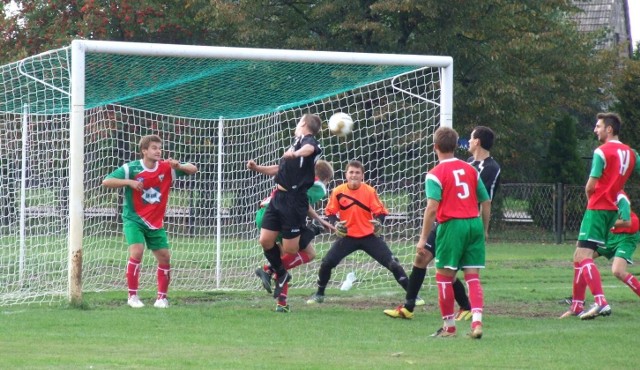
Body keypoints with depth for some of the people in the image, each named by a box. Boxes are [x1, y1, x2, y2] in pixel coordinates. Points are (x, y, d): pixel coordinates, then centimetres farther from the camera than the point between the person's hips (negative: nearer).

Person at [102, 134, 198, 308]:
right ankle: (132, 296, -12)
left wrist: (179, 166, -22)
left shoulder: (166, 167, -3)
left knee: (164, 257, 3)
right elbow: (106, 182, -14)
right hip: (134, 219, -4)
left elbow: (193, 169, -1)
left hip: (155, 222, 4)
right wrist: (129, 182, -27)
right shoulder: (131, 168, -12)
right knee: (137, 252, -22)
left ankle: (162, 297, 18)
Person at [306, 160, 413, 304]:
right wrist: (336, 224, -15)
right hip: (348, 236, 1)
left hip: (369, 236, -1)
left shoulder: (370, 191, -10)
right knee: (327, 262, -8)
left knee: (392, 263, -9)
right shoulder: (338, 192, -7)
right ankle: (319, 295, 14)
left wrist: (379, 222, -28)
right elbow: (330, 212, 4)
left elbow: (380, 211, -7)